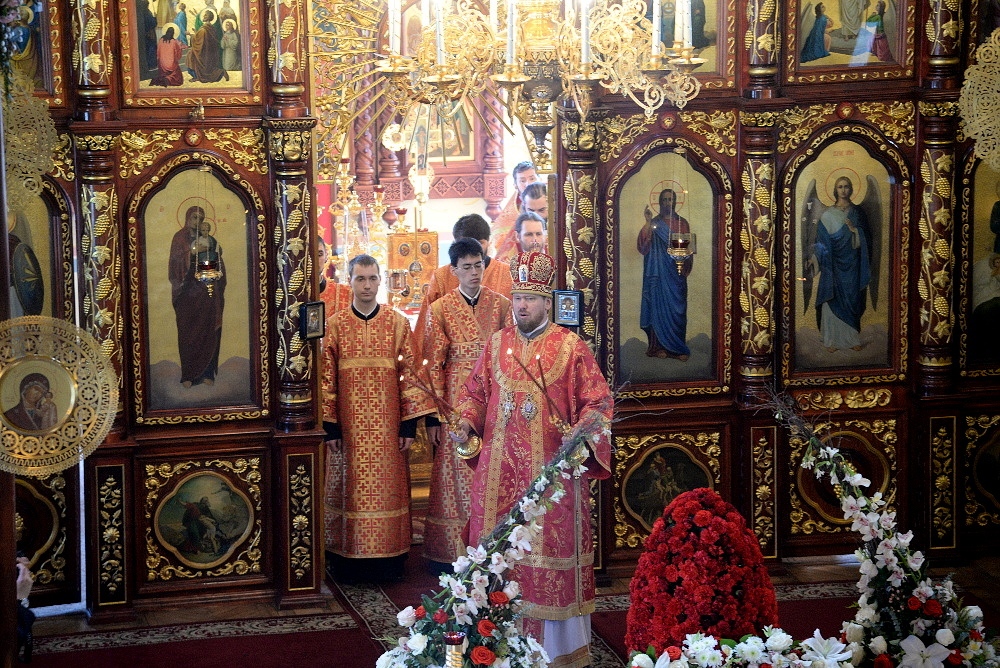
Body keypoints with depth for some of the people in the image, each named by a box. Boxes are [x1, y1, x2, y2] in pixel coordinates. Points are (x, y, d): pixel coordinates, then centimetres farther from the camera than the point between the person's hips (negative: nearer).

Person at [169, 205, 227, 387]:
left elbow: (217, 253, 2)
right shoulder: (180, 238, 6)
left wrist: (206, 236, -7)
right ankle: (188, 374, -5)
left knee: (208, 330, -1)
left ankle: (207, 372, 3)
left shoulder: (208, 239, 16)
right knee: (188, 331, -6)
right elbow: (175, 261, -7)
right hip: (188, 289, -3)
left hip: (207, 290, 3)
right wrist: (193, 252, -17)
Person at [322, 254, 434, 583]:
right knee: (350, 488, 3)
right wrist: (330, 426, -4)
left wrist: (409, 423, -3)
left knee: (388, 488, 4)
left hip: (387, 424, 0)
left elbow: (409, 372, 1)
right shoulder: (335, 325, 2)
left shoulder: (397, 322, 2)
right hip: (349, 424, 0)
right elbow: (326, 378, 1)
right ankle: (348, 564, 10)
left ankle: (389, 561, 12)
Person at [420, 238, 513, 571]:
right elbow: (432, 365, 0)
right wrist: (433, 417, -5)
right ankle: (451, 553, 7)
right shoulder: (440, 309, 2)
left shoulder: (501, 305, 6)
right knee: (456, 474, 0)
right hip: (456, 402, -1)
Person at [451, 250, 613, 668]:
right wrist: (466, 422, -1)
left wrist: (588, 427, -22)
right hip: (501, 469, 4)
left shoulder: (570, 347, -3)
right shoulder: (497, 344, 10)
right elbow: (476, 392, 18)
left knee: (551, 546, 0)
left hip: (552, 469, -4)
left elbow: (597, 400, -3)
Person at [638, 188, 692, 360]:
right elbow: (643, 246, -9)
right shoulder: (654, 223, 4)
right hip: (659, 274, -2)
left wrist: (686, 267, -4)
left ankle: (677, 348, 4)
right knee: (659, 306, -3)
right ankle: (659, 346, 1)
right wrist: (648, 223, -16)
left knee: (677, 309, 1)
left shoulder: (682, 223, 11)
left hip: (676, 274, 2)